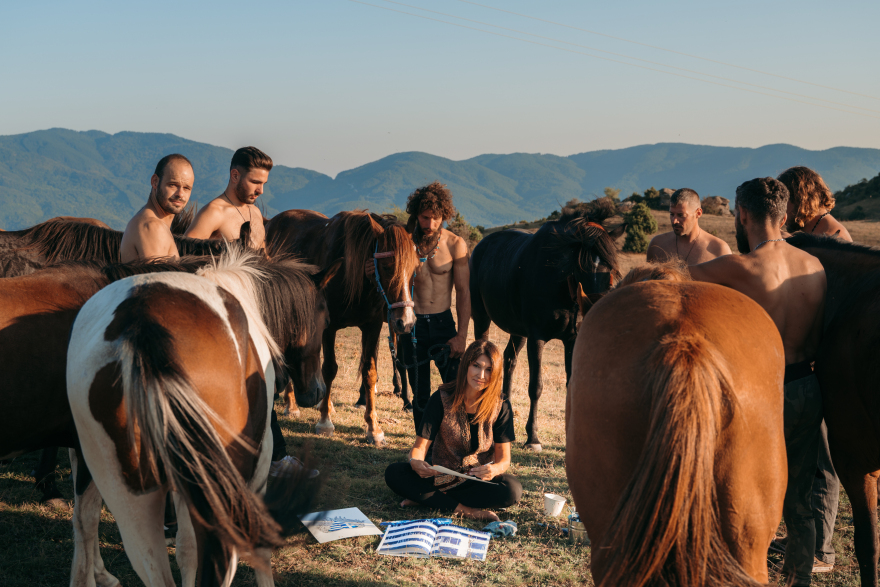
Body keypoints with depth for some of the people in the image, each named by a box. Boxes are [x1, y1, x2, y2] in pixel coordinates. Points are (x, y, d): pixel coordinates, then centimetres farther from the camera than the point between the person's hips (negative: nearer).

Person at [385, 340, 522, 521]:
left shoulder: (501, 407, -7)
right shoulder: (442, 399, -9)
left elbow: (504, 457, -9)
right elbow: (420, 446, -11)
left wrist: (495, 469, -34)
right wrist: (415, 462, -36)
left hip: (480, 479, 0)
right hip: (441, 477, 0)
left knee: (513, 490, -34)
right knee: (393, 473, -23)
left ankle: (424, 498, -23)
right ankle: (464, 509, -26)